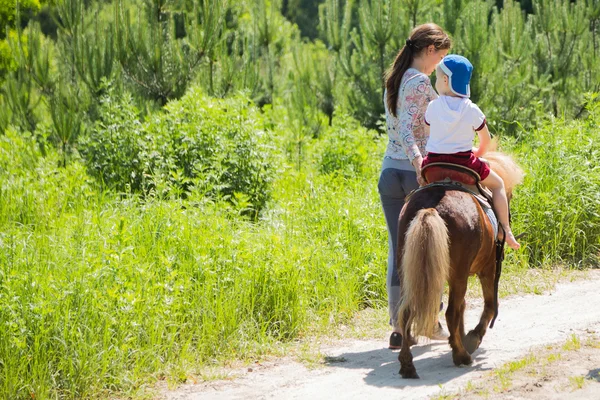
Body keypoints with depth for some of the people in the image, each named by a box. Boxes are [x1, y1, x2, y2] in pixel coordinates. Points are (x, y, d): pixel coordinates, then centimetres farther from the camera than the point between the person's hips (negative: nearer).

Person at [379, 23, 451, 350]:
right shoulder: (421, 82, -12)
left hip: (390, 172, 7)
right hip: (419, 173, -7)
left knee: (398, 250, 6)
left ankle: (398, 328, 4)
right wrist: (419, 162, -33)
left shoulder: (393, 81, 14)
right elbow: (408, 128, -23)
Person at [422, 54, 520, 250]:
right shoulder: (472, 110, -5)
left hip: (434, 162, 1)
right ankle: (505, 231, 8)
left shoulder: (433, 107, -3)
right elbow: (486, 140, 6)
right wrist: (478, 152, 28)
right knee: (497, 184, 18)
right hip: (464, 162, -1)